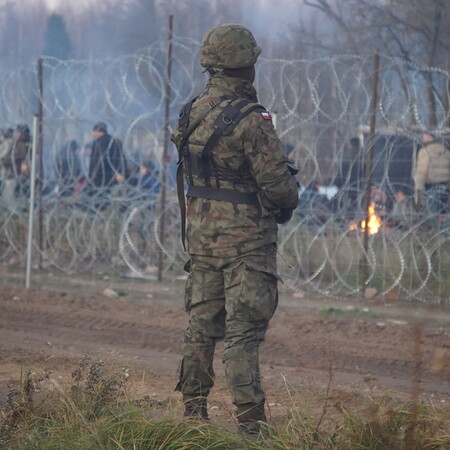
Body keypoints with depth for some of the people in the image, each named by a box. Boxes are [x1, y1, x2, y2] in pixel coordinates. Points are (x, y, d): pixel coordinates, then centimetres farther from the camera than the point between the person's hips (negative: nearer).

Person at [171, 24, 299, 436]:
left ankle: (194, 411, 18)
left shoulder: (192, 113, 4)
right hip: (245, 239, -7)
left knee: (201, 325, 14)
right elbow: (276, 183, -16)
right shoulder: (250, 120, -19)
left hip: (201, 234, 7)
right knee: (243, 332, -6)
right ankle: (249, 421, -7)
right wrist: (290, 199, 4)